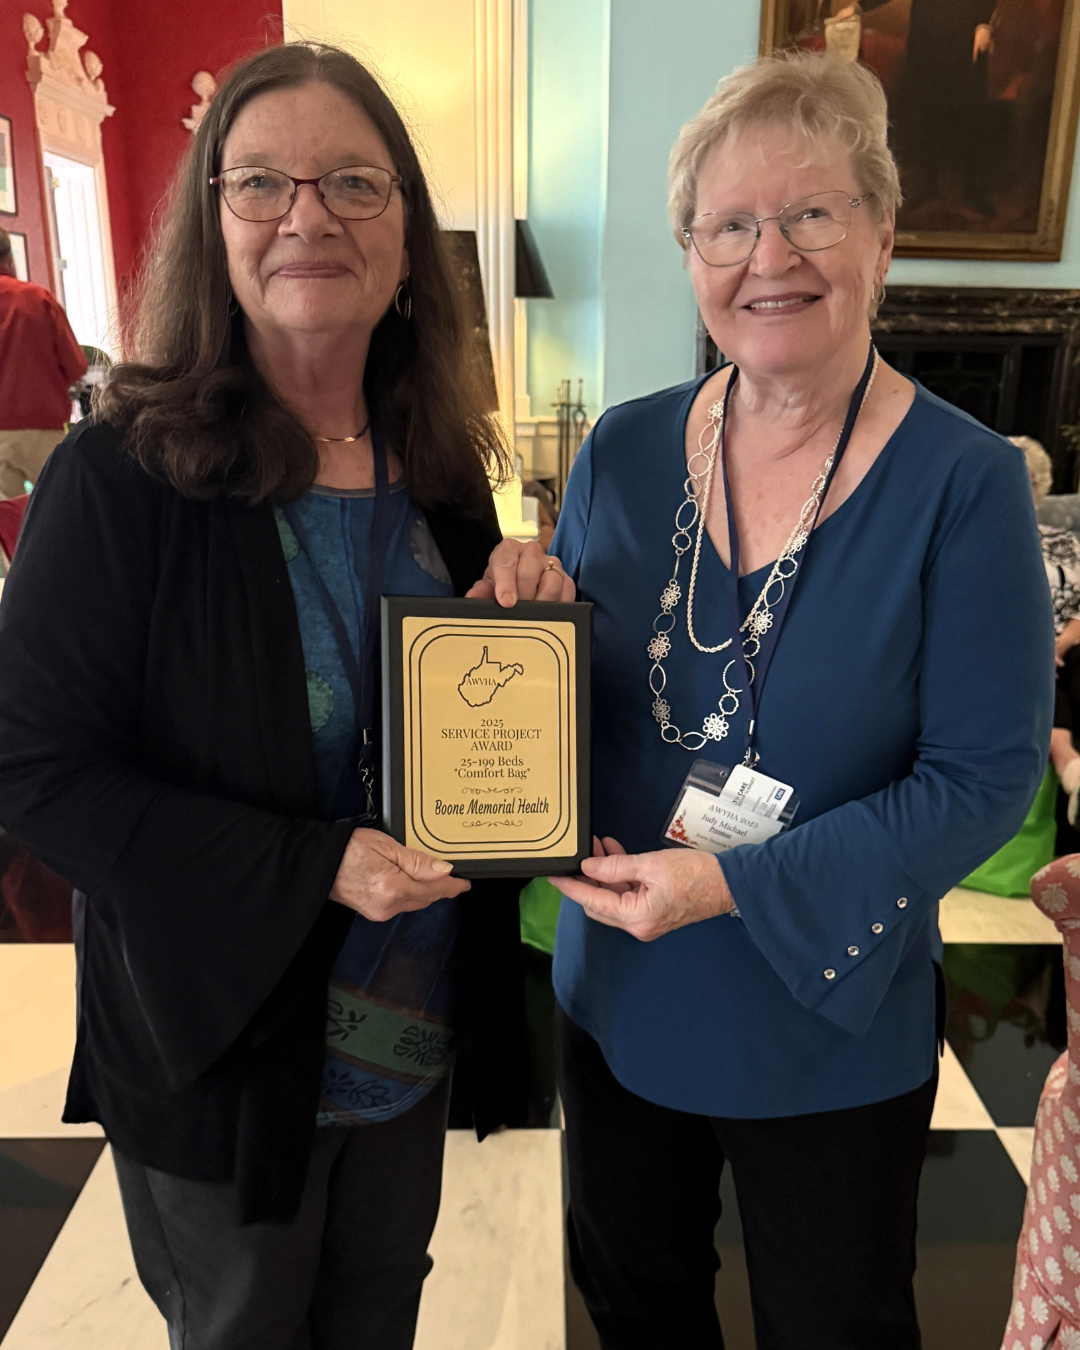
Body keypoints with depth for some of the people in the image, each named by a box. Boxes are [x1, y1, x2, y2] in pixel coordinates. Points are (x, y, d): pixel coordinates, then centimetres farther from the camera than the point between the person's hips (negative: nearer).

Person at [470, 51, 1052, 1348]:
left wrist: (738, 886, -24)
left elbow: (984, 778, -17)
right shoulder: (623, 450, -6)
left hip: (830, 1026, -3)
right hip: (618, 998, 4)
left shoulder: (963, 481, -17)